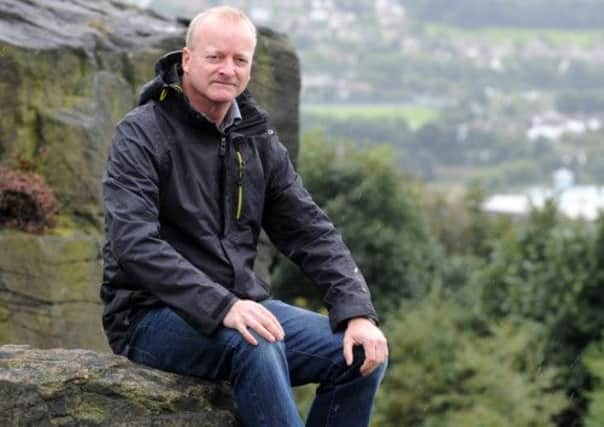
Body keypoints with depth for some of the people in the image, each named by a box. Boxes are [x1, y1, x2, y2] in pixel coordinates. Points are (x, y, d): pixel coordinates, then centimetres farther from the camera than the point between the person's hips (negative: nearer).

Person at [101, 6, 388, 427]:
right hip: (153, 314, -7)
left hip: (240, 305, 7)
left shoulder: (258, 140, 9)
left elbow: (313, 234, 8)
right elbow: (135, 245, -23)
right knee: (256, 345, -36)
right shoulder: (141, 135, -11)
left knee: (363, 354, -9)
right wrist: (221, 307, -35)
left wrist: (358, 313, -8)